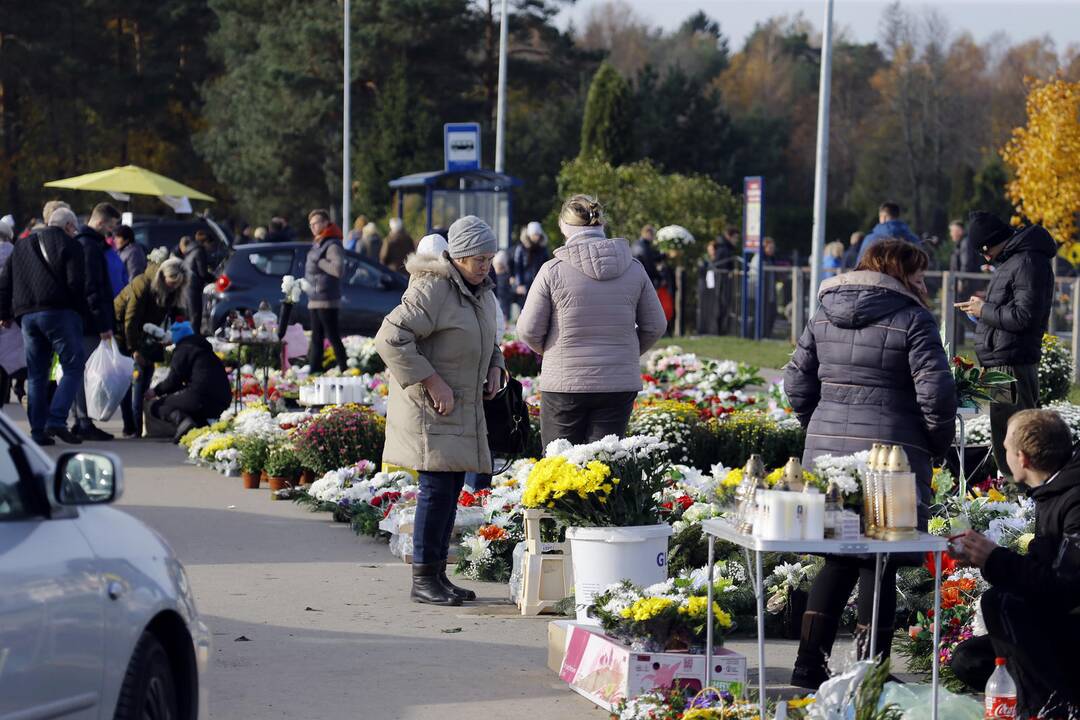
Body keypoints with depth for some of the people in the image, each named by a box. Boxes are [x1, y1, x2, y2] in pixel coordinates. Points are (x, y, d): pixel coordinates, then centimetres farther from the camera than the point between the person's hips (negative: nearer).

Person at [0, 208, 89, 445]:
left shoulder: (21, 246, 20)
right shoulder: (69, 245, 1)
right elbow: (76, 283, -9)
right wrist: (82, 312, -1)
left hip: (27, 316, 6)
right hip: (59, 312, -6)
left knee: (36, 375, 9)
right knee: (73, 368, -3)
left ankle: (38, 431, 5)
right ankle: (56, 420, -18)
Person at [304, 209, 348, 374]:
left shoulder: (332, 245, -12)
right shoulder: (316, 245, 17)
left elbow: (338, 269, -26)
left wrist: (319, 262, -17)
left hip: (327, 300, -10)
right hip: (314, 300, 10)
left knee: (333, 337, -9)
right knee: (316, 339, 11)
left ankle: (345, 371, -8)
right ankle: (314, 372, 14)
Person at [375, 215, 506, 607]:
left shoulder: (482, 293, 13)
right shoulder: (432, 290, -17)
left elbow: (488, 340, 30)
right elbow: (391, 338, -23)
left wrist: (495, 369, 9)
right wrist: (432, 382, -22)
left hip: (464, 409, 9)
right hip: (429, 408, -9)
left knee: (452, 487, 9)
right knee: (437, 487, -11)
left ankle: (438, 574, 16)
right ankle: (422, 578, -5)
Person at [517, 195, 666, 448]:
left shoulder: (553, 270, -9)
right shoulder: (633, 269, 2)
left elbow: (529, 330, -5)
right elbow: (655, 326, 9)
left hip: (565, 383, -3)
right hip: (619, 384, 3)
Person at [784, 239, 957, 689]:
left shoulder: (823, 317, 12)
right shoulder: (912, 319, -7)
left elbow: (797, 384, 13)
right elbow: (936, 394, -12)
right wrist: (938, 445, 3)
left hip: (826, 451, 5)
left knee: (838, 559, 14)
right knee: (879, 563, 3)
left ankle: (809, 665, 11)